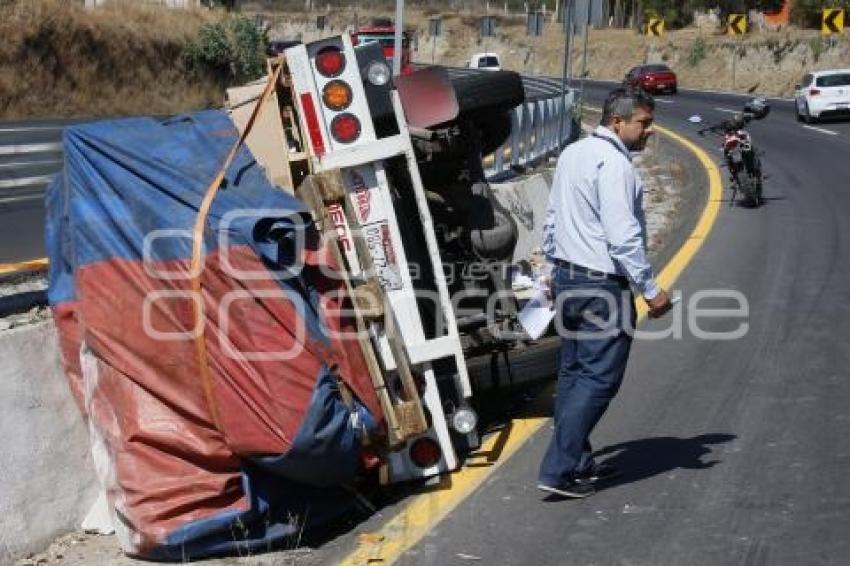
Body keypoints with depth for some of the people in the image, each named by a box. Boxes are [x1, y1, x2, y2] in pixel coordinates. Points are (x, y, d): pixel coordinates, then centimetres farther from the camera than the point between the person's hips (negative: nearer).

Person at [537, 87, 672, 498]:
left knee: (573, 373, 15)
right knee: (599, 379, -5)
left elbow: (553, 217, 19)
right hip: (602, 286, -10)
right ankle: (557, 471, -7)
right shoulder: (614, 163, -18)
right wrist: (650, 290, -18)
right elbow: (623, 236, -23)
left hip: (567, 278, 10)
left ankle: (577, 463, 23)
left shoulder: (572, 153, 12)